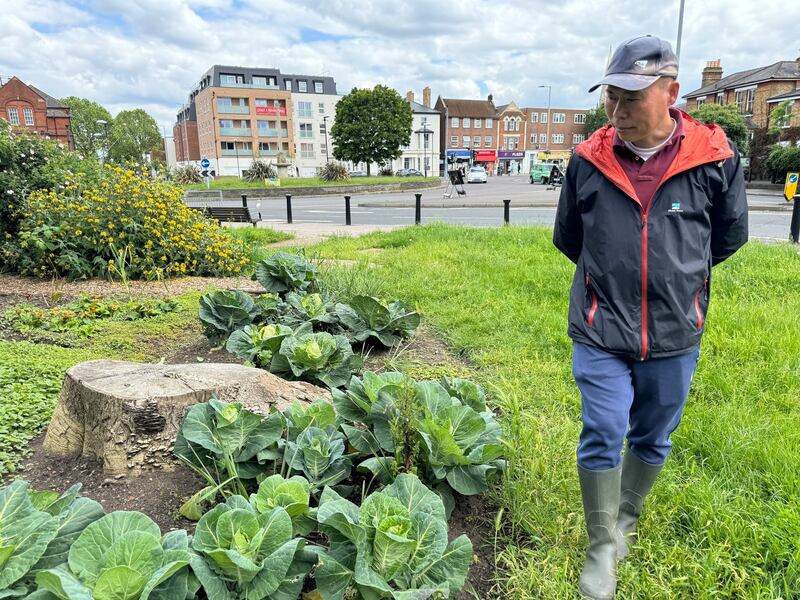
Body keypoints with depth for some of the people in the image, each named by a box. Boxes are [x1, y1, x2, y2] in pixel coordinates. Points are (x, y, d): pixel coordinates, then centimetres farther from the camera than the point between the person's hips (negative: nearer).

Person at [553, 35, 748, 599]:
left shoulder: (714, 157, -9)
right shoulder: (588, 160, -6)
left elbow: (729, 236, 8)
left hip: (675, 334, 1)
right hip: (601, 331, 0)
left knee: (652, 437, 17)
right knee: (602, 436, -1)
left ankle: (626, 520, 43)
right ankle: (603, 547, 20)